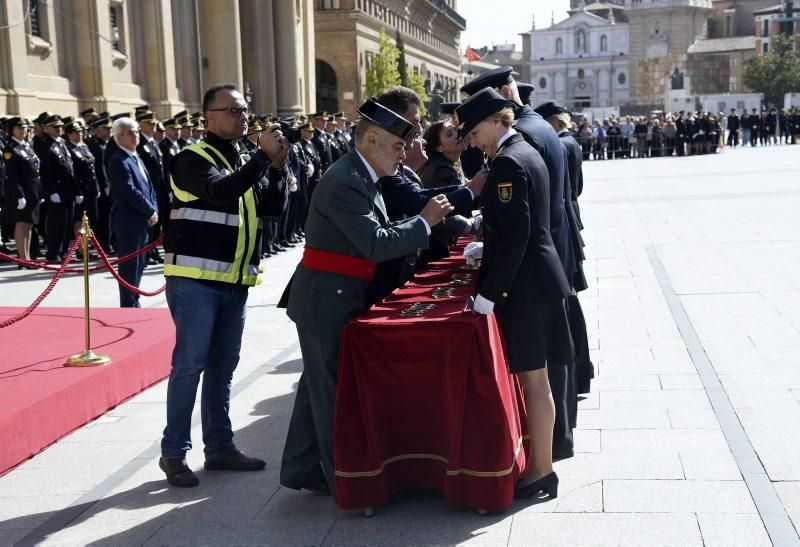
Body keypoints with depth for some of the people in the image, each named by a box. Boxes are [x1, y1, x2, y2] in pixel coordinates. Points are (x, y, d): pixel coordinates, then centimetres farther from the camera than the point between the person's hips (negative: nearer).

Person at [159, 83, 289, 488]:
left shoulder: (244, 162, 17)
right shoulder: (193, 159, -6)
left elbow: (274, 207, 10)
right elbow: (221, 191, -24)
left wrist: (276, 167, -4)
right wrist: (263, 157, -22)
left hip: (235, 282, 7)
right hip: (195, 279, -7)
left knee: (223, 365, 12)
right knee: (190, 364, -5)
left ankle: (219, 447, 21)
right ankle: (174, 452, 4)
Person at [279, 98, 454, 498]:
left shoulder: (361, 176, 10)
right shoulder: (345, 182, -21)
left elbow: (378, 232, 14)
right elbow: (376, 245, -26)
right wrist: (425, 222, -15)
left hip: (336, 297, 10)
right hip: (326, 299, -10)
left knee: (320, 384, 17)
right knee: (332, 388, 2)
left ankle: (301, 469, 30)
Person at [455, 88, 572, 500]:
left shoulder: (507, 162, -17)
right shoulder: (527, 152, 14)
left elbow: (514, 237, -22)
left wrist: (488, 292, -19)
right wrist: (486, 247, 24)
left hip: (525, 285, -10)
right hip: (542, 277, 10)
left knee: (533, 382, -1)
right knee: (535, 380, 16)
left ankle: (541, 472, 10)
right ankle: (540, 460, 27)